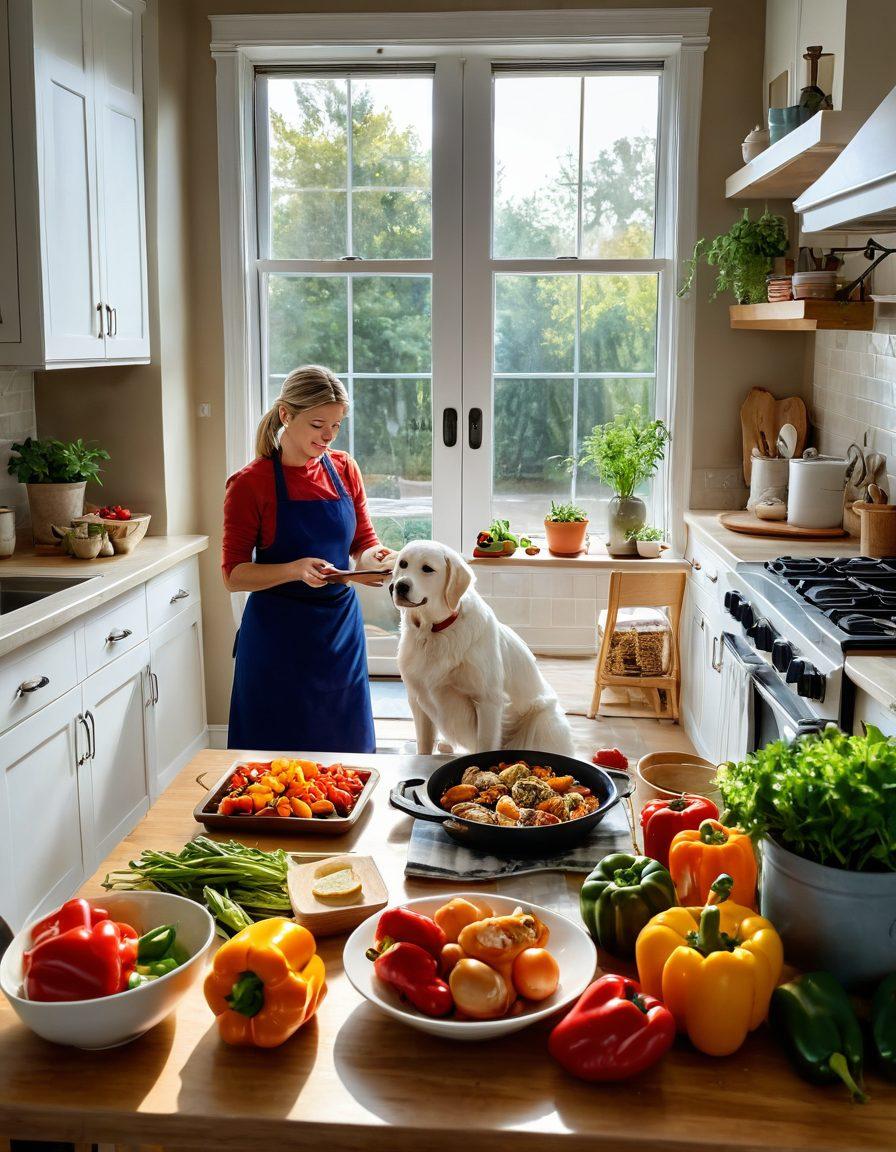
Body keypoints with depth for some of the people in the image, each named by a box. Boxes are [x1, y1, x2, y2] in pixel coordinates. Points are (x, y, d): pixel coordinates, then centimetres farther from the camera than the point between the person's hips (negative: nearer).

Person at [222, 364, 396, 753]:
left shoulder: (344, 469, 3)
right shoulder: (250, 483, -10)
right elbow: (234, 575, -10)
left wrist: (372, 558, -12)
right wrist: (296, 570, -26)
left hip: (341, 629, 4)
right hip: (279, 635, -4)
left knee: (347, 746, 12)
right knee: (282, 750, 5)